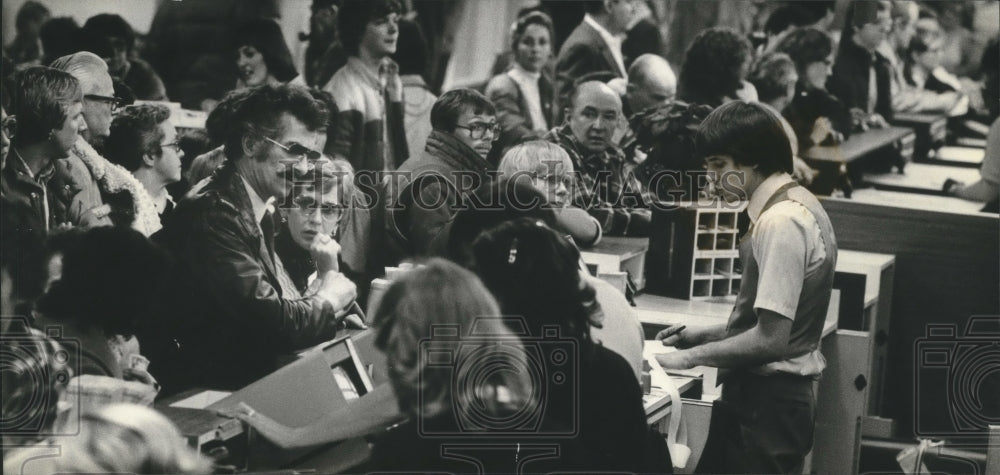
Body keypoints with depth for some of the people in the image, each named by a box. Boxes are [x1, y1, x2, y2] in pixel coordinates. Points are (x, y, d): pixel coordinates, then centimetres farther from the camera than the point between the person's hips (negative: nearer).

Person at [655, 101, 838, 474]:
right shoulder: (798, 205, 11)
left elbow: (771, 338, -22)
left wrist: (691, 357, -12)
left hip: (766, 402, -10)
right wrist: (710, 333, 13)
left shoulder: (781, 223, -20)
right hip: (772, 397, 10)